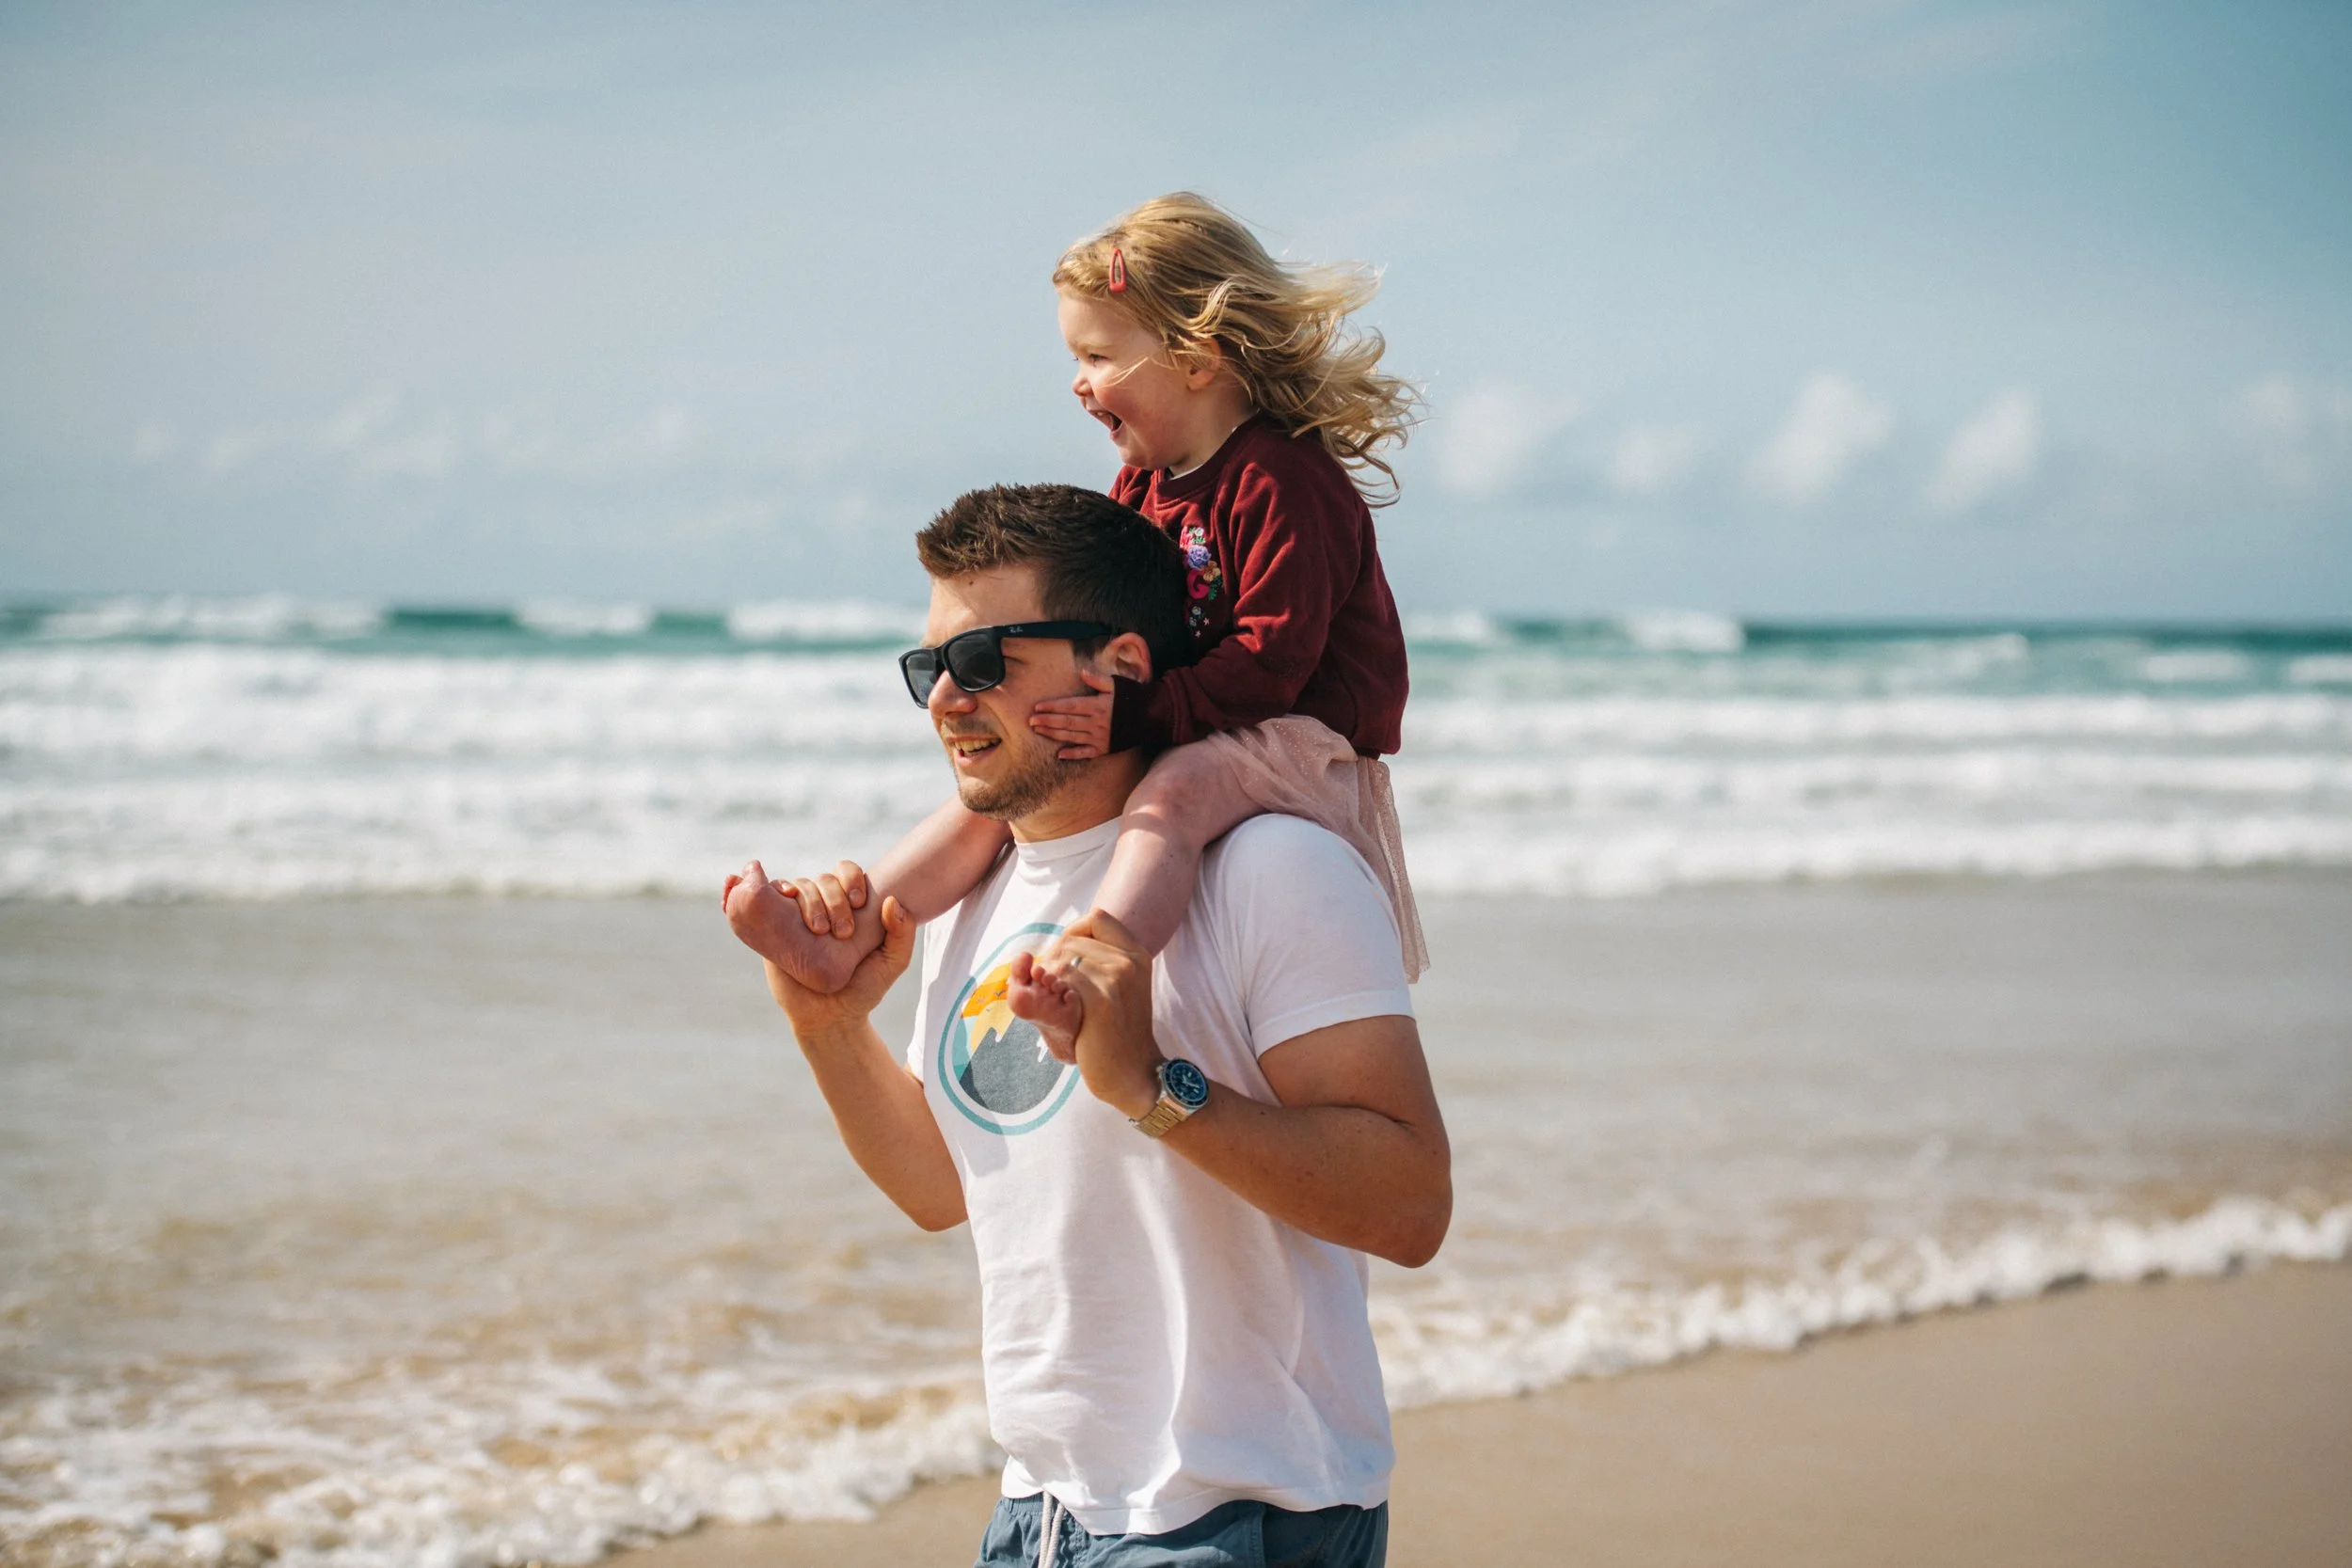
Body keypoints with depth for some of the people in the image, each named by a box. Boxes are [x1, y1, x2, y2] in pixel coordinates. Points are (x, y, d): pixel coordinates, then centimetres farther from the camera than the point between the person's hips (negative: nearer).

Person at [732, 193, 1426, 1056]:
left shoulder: (1282, 478, -17)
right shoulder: (1143, 484, 13)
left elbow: (1272, 660, -24)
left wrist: (1136, 716, -31)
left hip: (1297, 736, -9)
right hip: (1182, 736, 9)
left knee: (1170, 793, -39)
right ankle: (843, 940, -9)